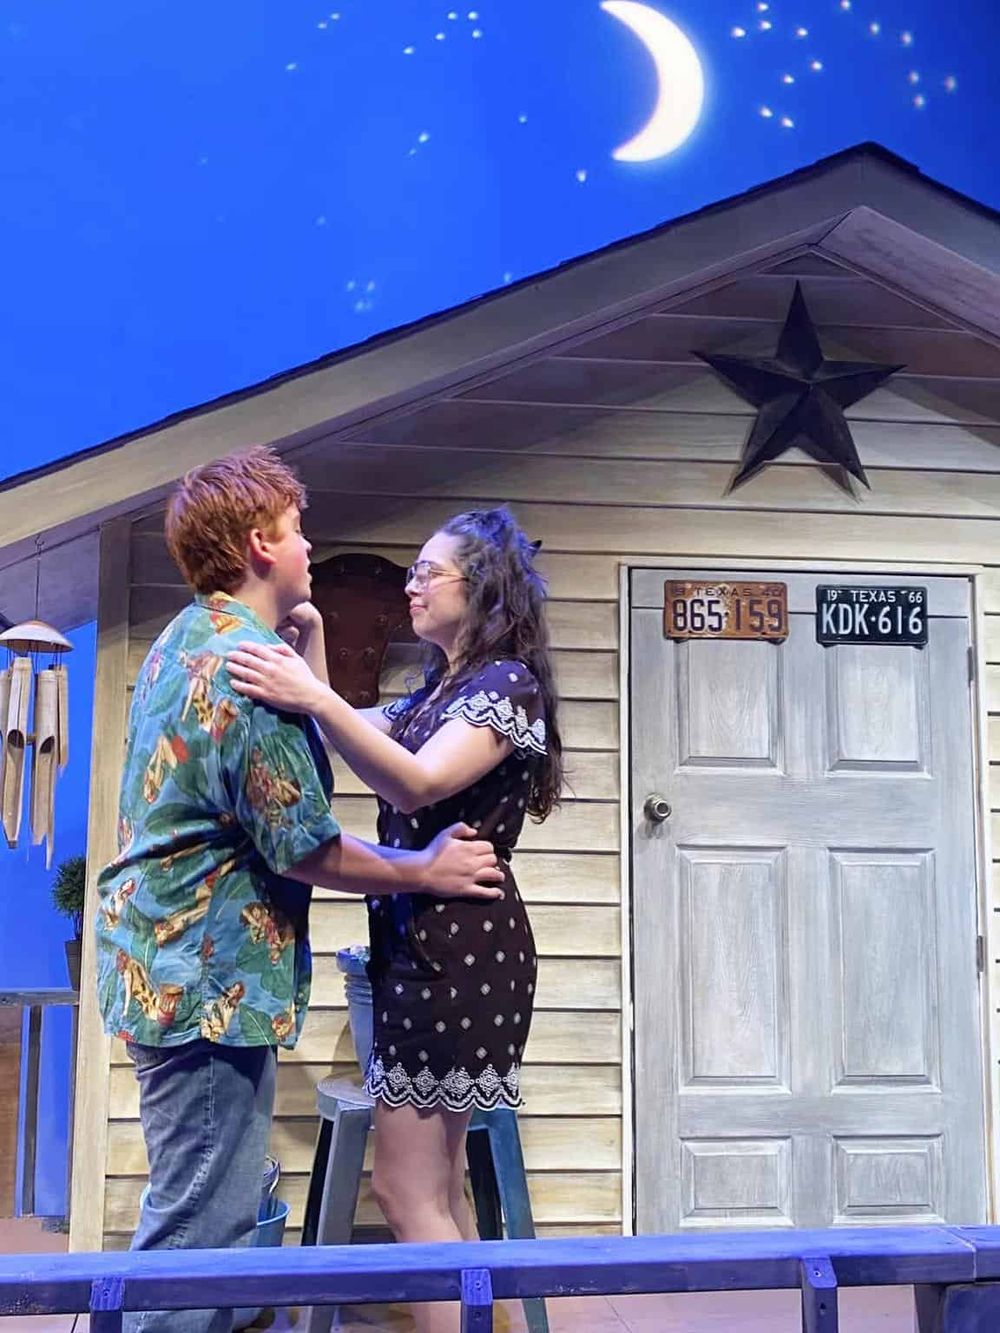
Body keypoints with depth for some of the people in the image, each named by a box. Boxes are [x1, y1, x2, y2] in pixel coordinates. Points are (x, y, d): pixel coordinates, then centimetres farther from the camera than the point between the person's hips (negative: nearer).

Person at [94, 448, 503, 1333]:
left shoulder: (186, 641, 11)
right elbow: (303, 850, -18)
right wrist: (429, 871, -6)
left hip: (173, 967, 11)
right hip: (211, 982, -11)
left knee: (195, 1210, 21)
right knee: (203, 1226, -3)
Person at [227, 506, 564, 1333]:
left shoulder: (508, 683, -11)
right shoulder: (437, 691, 20)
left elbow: (416, 783, -26)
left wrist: (315, 699, -35)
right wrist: (310, 651, 8)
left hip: (460, 950, -10)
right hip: (427, 945, 10)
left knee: (407, 1191, -6)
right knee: (438, 1185, 14)